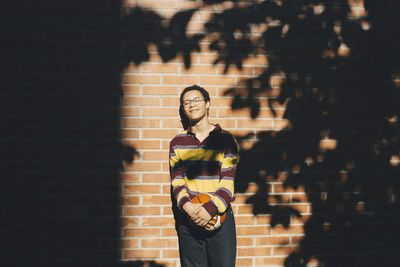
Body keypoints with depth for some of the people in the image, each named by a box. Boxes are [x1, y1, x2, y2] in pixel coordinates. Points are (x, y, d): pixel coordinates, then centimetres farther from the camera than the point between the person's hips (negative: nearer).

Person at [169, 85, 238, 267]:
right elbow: (176, 180, 3)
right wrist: (187, 205, -16)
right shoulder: (177, 143, 11)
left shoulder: (225, 139, 4)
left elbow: (228, 181, -3)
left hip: (220, 214, -1)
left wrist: (211, 208, -19)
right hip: (188, 217, 2)